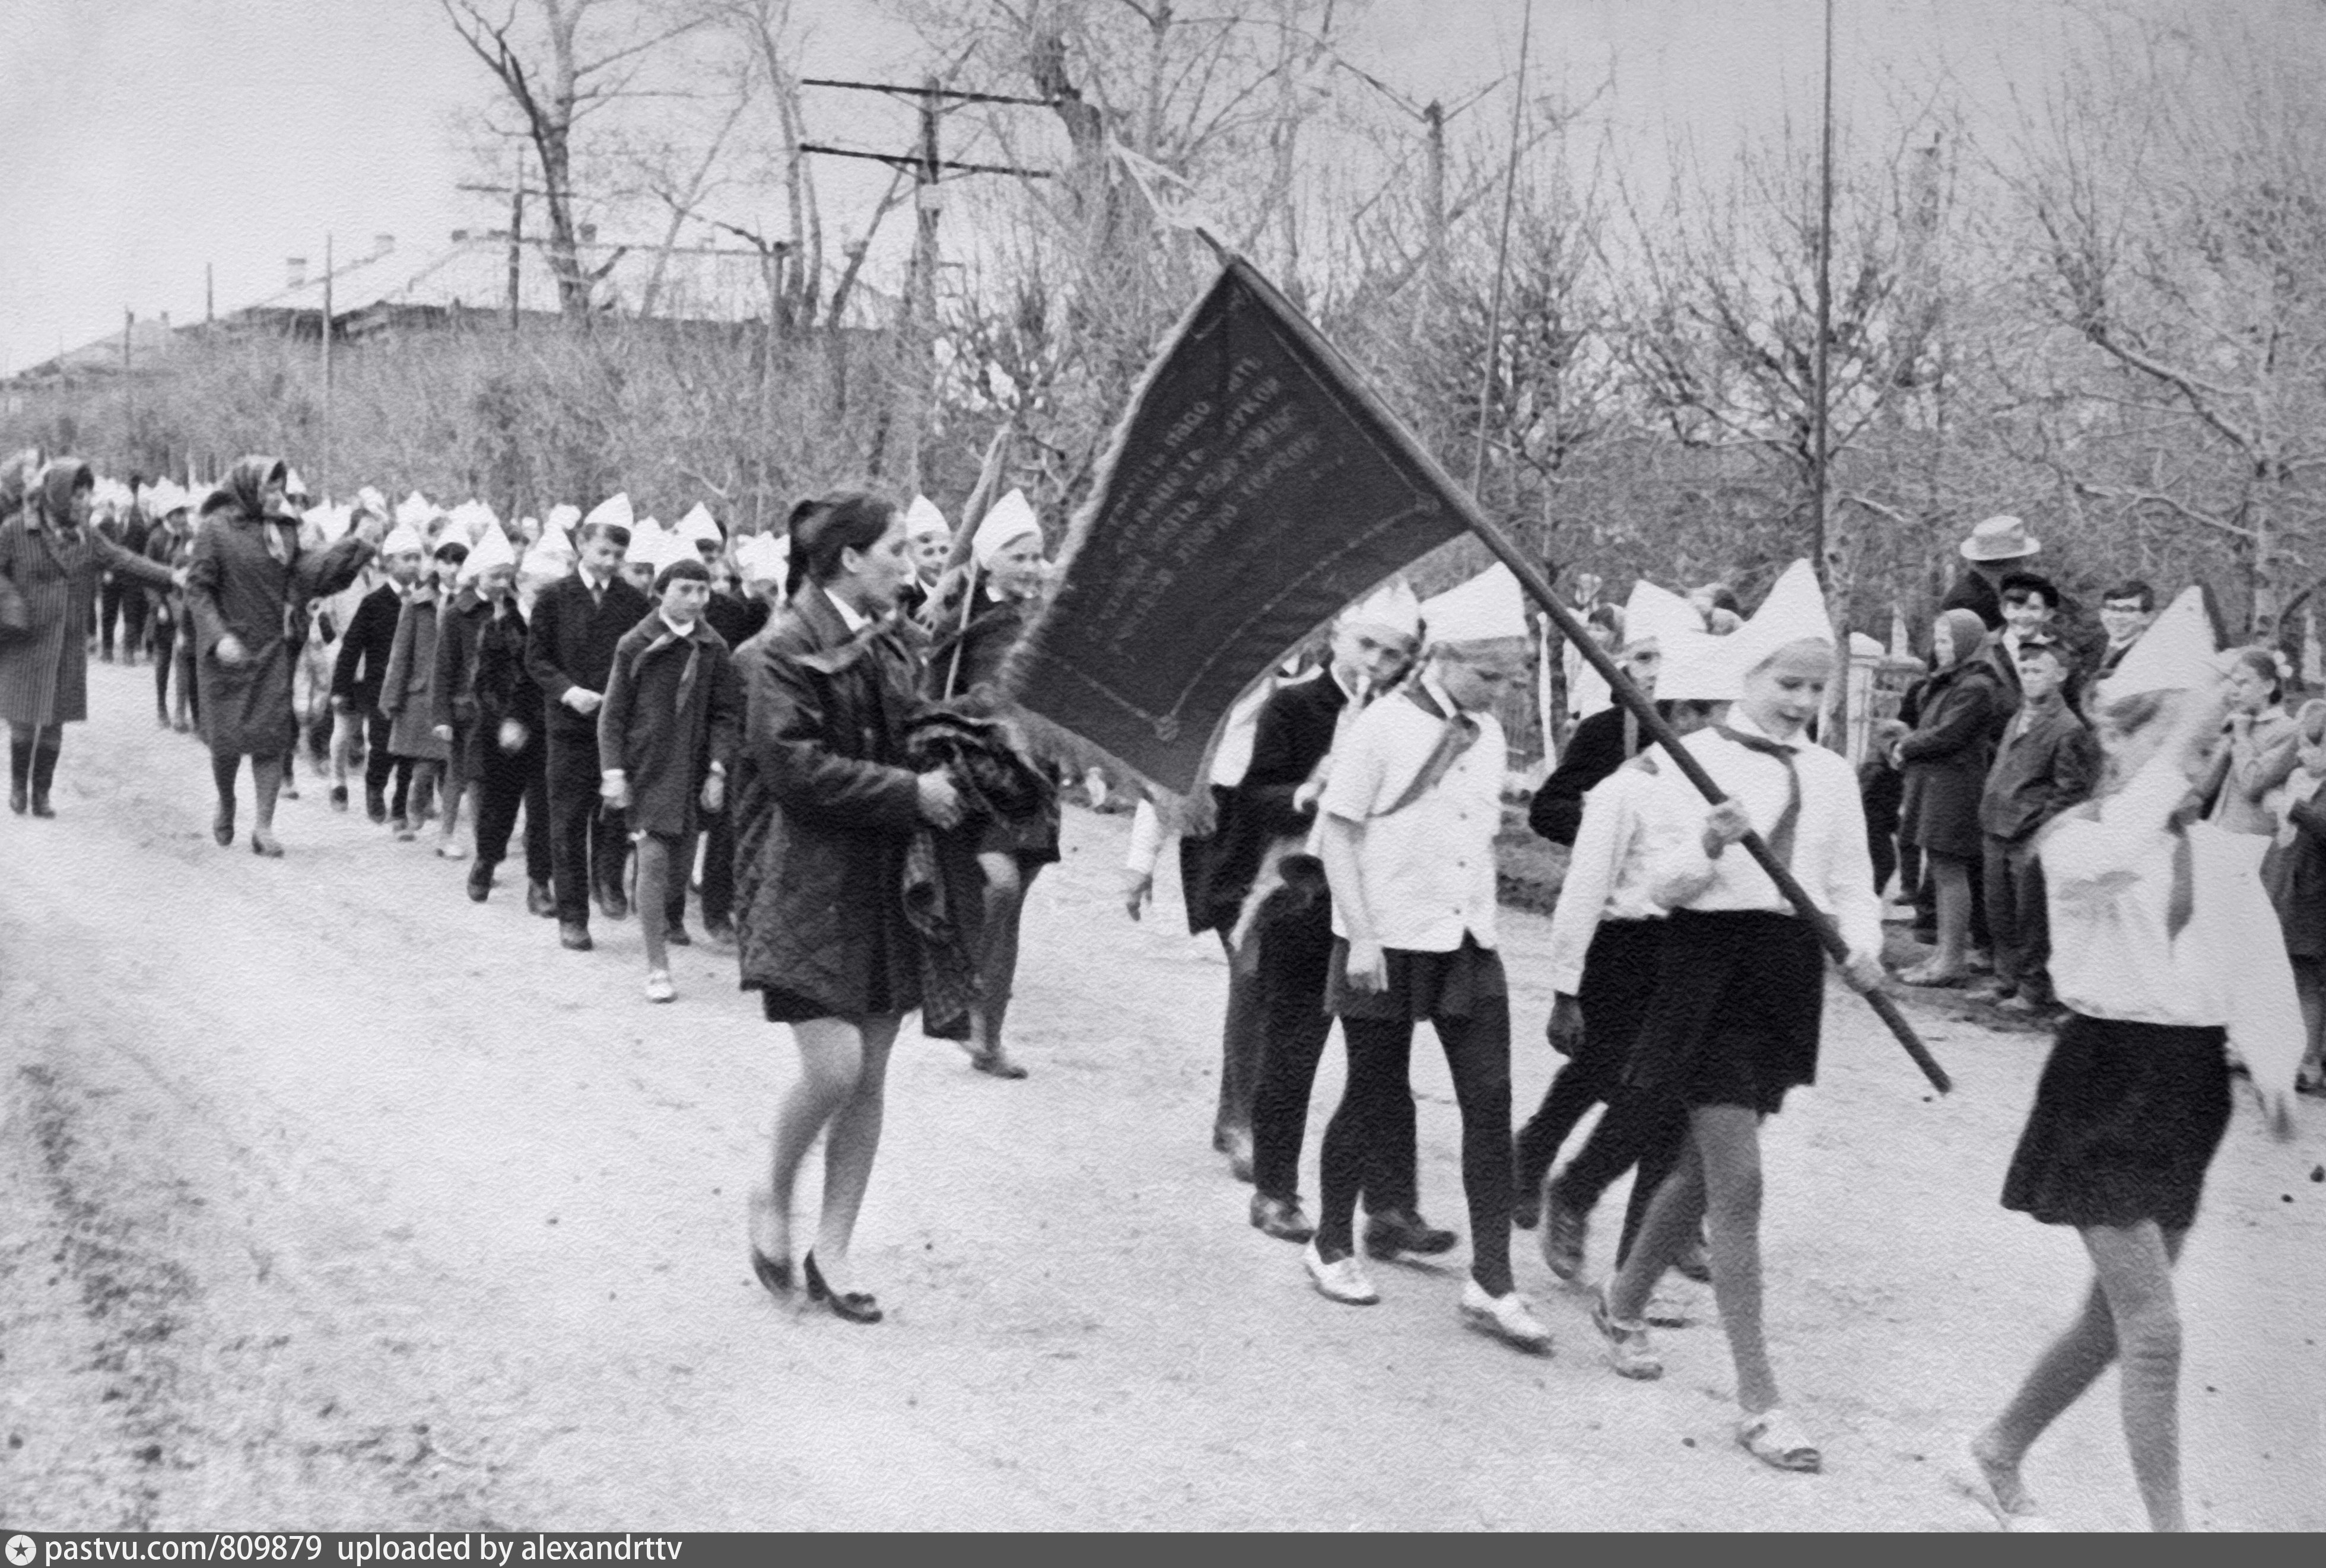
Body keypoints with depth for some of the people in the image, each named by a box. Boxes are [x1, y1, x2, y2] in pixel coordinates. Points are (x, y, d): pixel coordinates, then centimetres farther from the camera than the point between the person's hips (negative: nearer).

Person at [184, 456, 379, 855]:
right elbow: (197, 588, -9)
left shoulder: (284, 530, 7)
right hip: (229, 651, -4)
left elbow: (306, 572, -2)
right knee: (227, 739, 2)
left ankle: (264, 826, 4)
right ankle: (226, 804, 31)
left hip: (273, 649, 4)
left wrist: (355, 545, -12)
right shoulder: (217, 529, -7)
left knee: (271, 738, -2)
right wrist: (218, 636, -21)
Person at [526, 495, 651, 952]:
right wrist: (568, 691, -14)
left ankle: (608, 881, 16)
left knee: (615, 812, -8)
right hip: (570, 725, -1)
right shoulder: (554, 598, 1)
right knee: (568, 824, 4)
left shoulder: (635, 602, 4)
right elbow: (536, 658, 2)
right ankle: (572, 915, 12)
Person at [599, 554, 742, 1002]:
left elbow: (725, 714, 5)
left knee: (681, 859, 9)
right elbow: (613, 714, -2)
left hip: (692, 772, 3)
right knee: (653, 861, -11)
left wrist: (717, 770, -4)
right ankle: (657, 967, -8)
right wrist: (613, 772, -9)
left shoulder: (713, 648, 3)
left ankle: (672, 919, 41)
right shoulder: (635, 644, -4)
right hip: (647, 768, -3)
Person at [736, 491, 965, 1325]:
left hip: (882, 886, 7)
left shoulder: (888, 650, 13)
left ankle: (831, 1251, 17)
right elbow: (794, 766, -19)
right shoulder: (784, 651, -10)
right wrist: (910, 793, -19)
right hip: (806, 887, -7)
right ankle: (773, 1199, 13)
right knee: (834, 1064, -15)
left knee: (870, 1077, 6)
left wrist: (945, 776, 0)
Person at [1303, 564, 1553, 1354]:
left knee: (1490, 1103, -2)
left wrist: (1483, 920, 13)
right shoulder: (1382, 728, -11)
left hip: (1467, 946, 5)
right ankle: (1330, 1245, 26)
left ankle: (1492, 1281, 2)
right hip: (1387, 946, -5)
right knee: (1376, 1102, 5)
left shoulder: (1487, 736, 8)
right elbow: (1337, 835, -11)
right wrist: (1361, 936, -15)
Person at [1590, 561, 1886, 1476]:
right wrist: (1710, 845, -31)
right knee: (1739, 1181, -8)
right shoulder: (1699, 759, -8)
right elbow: (1665, 883, -10)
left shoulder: (1831, 775, 8)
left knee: (1707, 1166, 17)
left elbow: (1851, 884, 9)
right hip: (1711, 964, -6)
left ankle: (1622, 1305, 41)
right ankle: (1758, 1400, -2)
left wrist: (1862, 949, -11)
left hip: (1789, 973, 6)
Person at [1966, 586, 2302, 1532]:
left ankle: (2000, 1452, 35)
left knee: (2117, 1315, 15)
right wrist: (2167, 762, -31)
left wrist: (2272, 1064, -13)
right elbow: (2107, 863, -35)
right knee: (2155, 1328, -6)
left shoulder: (2225, 854, 6)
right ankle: (2168, 1527, 4)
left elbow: (2258, 967, 1)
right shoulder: (2077, 837, -10)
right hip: (2106, 1079, -6)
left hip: (2188, 1086, 6)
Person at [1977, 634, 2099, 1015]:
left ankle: (2034, 991, 9)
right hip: (1997, 833, 8)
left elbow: (2071, 792, -13)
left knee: (2031, 919, 0)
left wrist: (2041, 833, -16)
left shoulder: (2068, 729, -11)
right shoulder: (2017, 720, 15)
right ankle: (2006, 981, 24)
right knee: (1999, 916, 13)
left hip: (2030, 840, -8)